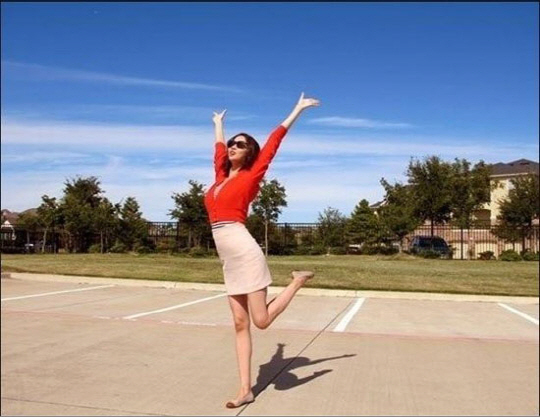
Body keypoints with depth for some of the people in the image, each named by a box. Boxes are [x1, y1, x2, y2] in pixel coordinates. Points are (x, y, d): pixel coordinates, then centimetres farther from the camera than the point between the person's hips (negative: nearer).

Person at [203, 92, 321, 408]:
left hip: (245, 252, -7)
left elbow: (274, 142, 5)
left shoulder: (250, 176, 2)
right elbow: (219, 148, 34)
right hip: (228, 259, 7)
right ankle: (246, 390, 11)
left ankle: (298, 281, 17)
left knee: (261, 320, -5)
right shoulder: (222, 177, 17)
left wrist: (298, 109, 10)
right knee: (241, 323, 6)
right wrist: (219, 124, 53)